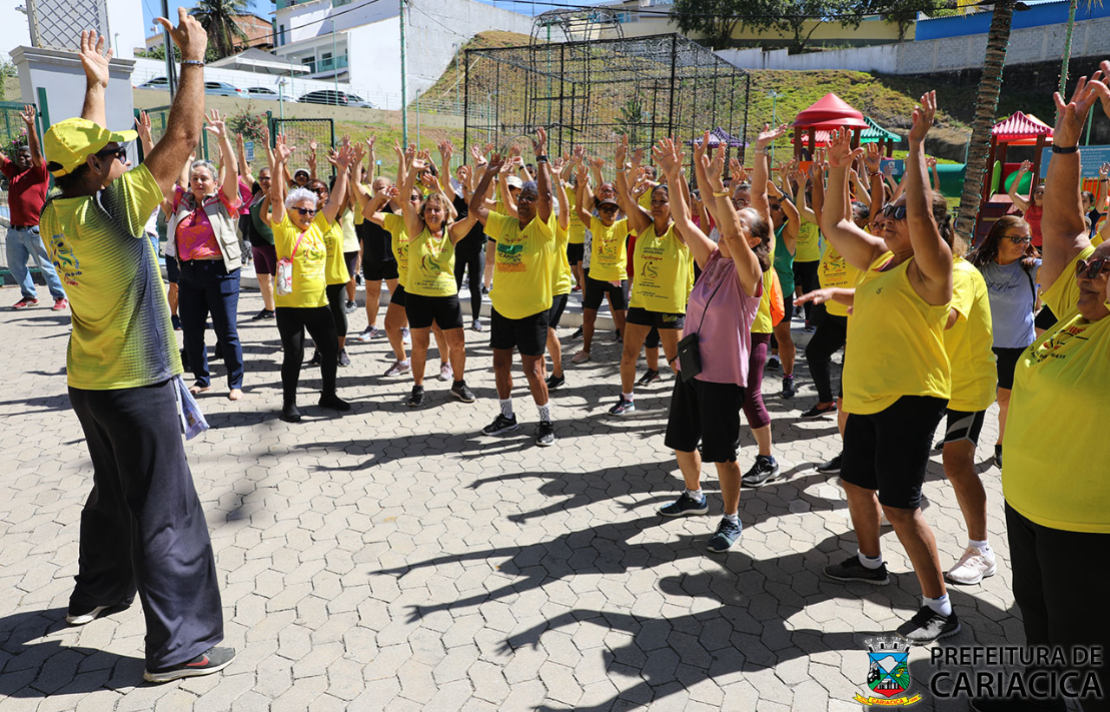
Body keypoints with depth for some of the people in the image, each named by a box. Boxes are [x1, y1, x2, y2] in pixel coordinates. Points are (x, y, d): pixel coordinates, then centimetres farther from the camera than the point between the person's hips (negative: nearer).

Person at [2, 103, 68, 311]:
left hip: (35, 229, -6)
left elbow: (36, 150, -14)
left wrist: (30, 126, -22)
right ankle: (30, 296, 23)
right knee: (16, 266, 11)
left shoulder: (39, 172, -2)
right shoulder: (11, 170, 13)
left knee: (46, 265, -2)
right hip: (14, 230, 7)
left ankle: (60, 296, 6)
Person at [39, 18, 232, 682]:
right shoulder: (111, 209, -20)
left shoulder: (56, 215, 1)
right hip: (137, 386, -9)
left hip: (90, 382, 9)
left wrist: (96, 84, 27)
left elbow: (84, 147, 20)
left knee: (113, 492, 26)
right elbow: (182, 138, -21)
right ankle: (180, 645, 5)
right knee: (165, 514, -2)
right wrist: (195, 57, -11)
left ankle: (97, 593, 43)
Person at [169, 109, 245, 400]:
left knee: (227, 332, 0)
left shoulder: (222, 202, 0)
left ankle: (236, 383, 11)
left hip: (220, 272, -5)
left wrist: (223, 137, -20)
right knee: (191, 332, 11)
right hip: (188, 274, 5)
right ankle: (202, 379, 27)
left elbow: (232, 171, -11)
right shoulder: (182, 201, 11)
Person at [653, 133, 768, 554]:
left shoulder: (749, 271, -13)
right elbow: (684, 222, -4)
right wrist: (674, 178, -14)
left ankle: (732, 520, 20)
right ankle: (695, 496, 42)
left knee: (722, 452, 2)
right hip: (690, 367, 7)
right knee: (681, 441, 19)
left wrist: (716, 187, -38)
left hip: (724, 374, -7)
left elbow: (732, 234, -31)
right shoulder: (712, 260, 4)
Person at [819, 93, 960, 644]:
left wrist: (916, 143, -24)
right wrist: (837, 169, 8)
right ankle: (870, 562, 45)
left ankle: (940, 609, 6)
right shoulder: (878, 256, 9)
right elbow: (834, 226, 16)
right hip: (866, 396, 9)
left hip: (909, 398, -9)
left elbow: (920, 211, -30)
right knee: (856, 480, 22)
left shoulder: (930, 267, -13)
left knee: (899, 505, -8)